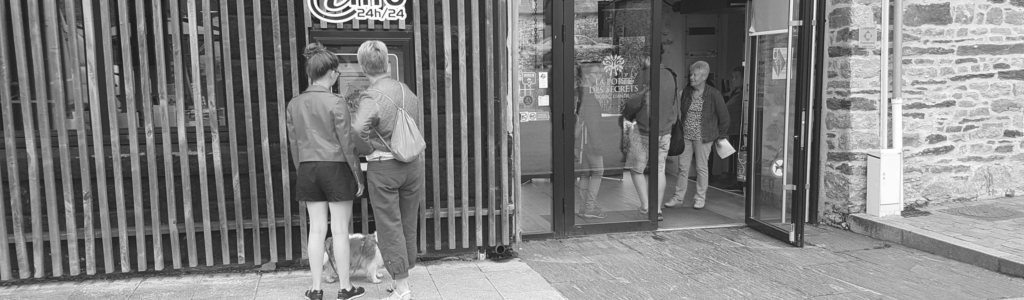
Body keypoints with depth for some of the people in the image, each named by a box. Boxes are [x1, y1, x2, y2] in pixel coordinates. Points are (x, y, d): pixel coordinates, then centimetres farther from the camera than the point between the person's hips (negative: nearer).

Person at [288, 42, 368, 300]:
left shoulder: (294, 104, 4)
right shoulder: (336, 103, -13)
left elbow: (294, 145, 9)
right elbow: (347, 144, -11)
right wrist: (358, 177, -3)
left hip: (308, 170, 5)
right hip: (336, 168, -5)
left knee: (317, 229, 10)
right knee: (340, 230, 4)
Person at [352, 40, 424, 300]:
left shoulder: (372, 97, -14)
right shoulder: (407, 91, 7)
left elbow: (358, 132, -30)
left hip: (383, 166, -6)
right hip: (413, 162, 6)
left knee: (389, 227, 3)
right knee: (408, 224, 15)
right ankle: (403, 279, 25)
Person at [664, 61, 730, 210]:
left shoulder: (714, 94, -9)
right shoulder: (686, 91, 4)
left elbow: (724, 116, -1)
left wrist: (721, 136, 2)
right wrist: (679, 130, 10)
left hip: (703, 136, -4)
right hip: (685, 135, 4)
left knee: (702, 167, 5)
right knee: (683, 167, 7)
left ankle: (700, 198, 18)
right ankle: (678, 197, 15)